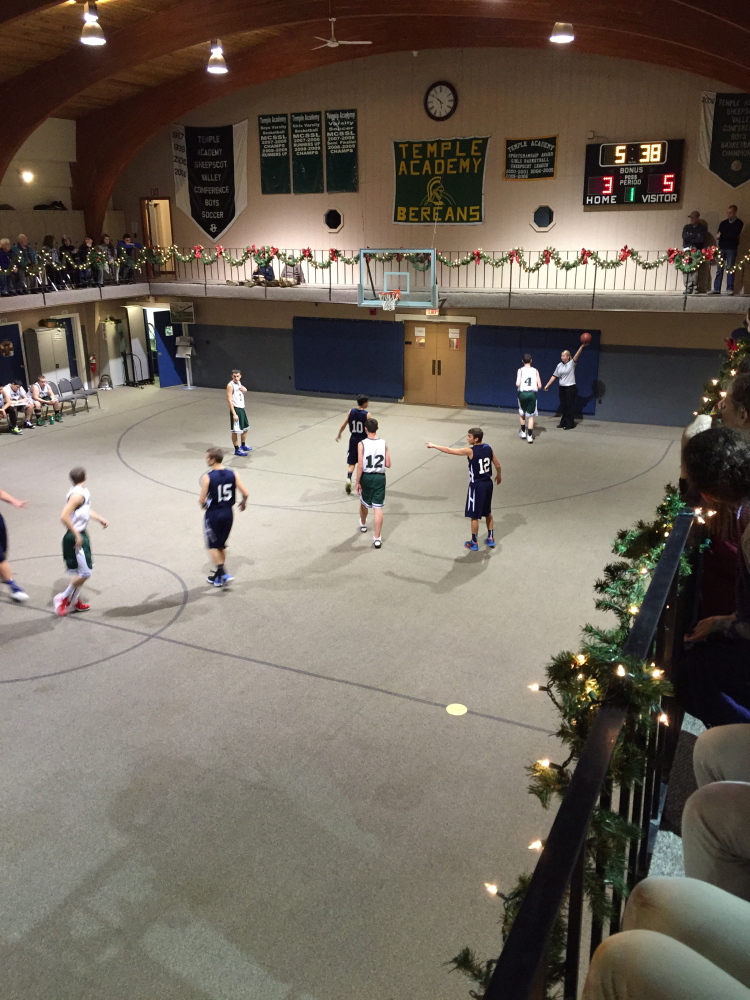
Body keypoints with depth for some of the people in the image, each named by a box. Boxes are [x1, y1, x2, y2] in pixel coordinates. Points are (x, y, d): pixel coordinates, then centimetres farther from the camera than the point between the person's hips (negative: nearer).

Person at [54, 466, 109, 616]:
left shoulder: (83, 491, 7)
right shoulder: (77, 494, -22)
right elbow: (64, 517, -29)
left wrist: (99, 518, 14)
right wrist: (77, 535, -24)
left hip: (81, 534, 10)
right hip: (75, 537, -10)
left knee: (82, 572, 18)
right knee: (85, 573, -6)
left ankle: (75, 601, 31)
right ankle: (63, 598, 7)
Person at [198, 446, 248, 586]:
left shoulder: (207, 477, -16)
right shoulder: (232, 474, -5)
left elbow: (202, 500, -15)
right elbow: (245, 493, -7)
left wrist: (203, 504, 8)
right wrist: (243, 502, 14)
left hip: (213, 514, -5)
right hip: (228, 513, 5)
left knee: (213, 546, 11)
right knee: (221, 545, 18)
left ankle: (223, 574, -1)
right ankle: (218, 576, 26)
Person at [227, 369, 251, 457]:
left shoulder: (239, 383, 8)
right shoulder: (230, 385, -16)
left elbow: (244, 391, 29)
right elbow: (229, 400, -20)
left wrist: (243, 390, 4)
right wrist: (234, 414, -25)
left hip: (242, 408, 9)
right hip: (235, 409, -9)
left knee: (245, 428, 19)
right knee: (235, 431, -2)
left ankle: (243, 446, 36)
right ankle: (237, 449, 6)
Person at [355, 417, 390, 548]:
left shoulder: (362, 444, -13)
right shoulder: (384, 444, -5)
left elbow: (360, 466, -15)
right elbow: (388, 465, -3)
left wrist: (357, 482, -7)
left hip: (366, 477, 0)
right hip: (380, 477, 1)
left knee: (364, 502, 25)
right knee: (378, 508, -1)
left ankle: (363, 524, 51)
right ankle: (377, 538, -5)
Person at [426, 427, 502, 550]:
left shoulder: (470, 451, -19)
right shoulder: (488, 448, -1)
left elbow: (449, 451, -14)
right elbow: (497, 465, 8)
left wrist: (433, 445, -2)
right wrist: (499, 476, 28)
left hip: (477, 486, -7)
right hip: (488, 483, 7)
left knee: (475, 516, 6)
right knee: (487, 512, 21)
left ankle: (474, 543, 16)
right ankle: (491, 539, 29)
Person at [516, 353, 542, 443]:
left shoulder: (520, 370, -1)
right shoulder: (535, 371, 4)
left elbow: (517, 384, -12)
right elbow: (539, 386, -1)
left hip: (522, 393, 0)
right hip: (532, 393, 1)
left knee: (522, 413, 23)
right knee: (530, 415, 7)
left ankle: (523, 432, 30)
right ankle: (530, 436, 0)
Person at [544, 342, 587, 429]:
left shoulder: (572, 363, -7)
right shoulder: (559, 365, 6)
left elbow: (577, 355, -21)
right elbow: (554, 376, 9)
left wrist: (582, 346, -34)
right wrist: (547, 385, 5)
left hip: (571, 388, -5)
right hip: (562, 388, 5)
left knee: (570, 406, -2)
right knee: (563, 405, 11)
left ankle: (570, 424, 4)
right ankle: (563, 423, 20)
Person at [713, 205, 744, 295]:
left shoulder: (739, 223, 3)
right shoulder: (723, 223, 15)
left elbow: (734, 235, -9)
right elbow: (719, 235, 6)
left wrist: (723, 236, -5)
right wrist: (729, 236, -12)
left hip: (732, 249, -3)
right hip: (722, 248, 3)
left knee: (730, 269, -4)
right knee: (719, 269, 0)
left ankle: (730, 289, -4)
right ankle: (716, 289, 1)